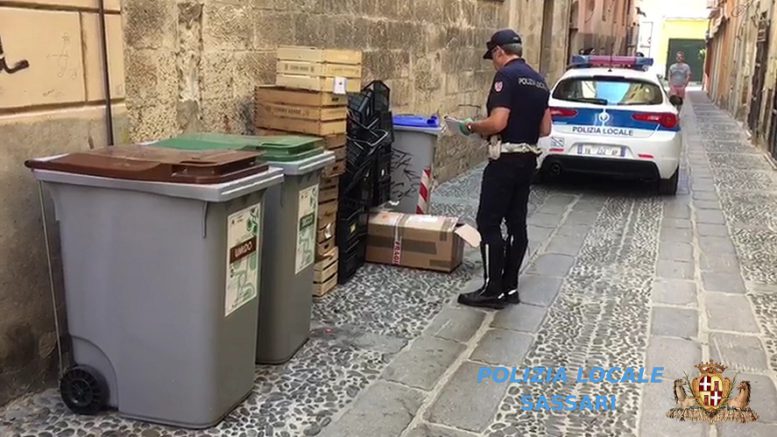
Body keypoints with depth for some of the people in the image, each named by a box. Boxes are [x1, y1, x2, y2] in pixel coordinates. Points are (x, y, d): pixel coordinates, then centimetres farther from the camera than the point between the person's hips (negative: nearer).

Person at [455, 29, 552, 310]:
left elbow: (498, 122, -22)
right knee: (516, 223, 10)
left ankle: (493, 291, -1)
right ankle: (510, 287, 15)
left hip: (505, 160, -9)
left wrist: (472, 127, -5)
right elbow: (545, 129, 15)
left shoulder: (506, 76, -13)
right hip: (527, 160, 9)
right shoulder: (539, 81, 14)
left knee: (489, 224, -3)